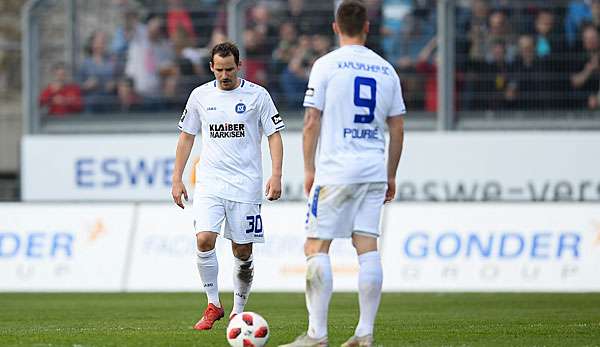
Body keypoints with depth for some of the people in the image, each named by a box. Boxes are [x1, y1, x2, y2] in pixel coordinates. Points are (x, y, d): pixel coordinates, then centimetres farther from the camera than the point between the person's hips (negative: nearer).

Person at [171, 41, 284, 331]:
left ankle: (238, 311, 18)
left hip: (245, 184, -1)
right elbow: (186, 137, 14)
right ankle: (213, 305, -3)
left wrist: (276, 175, -11)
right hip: (210, 182, 1)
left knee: (242, 252, 1)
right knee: (204, 239, -17)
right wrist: (177, 179, 8)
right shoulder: (200, 96, 6)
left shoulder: (257, 95, -1)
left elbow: (274, 135, 1)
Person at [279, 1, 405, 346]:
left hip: (335, 171, -4)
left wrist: (309, 169, 2)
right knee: (368, 247, 3)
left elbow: (312, 122, -6)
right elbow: (398, 129, 12)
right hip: (374, 170, 4)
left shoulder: (326, 65, -3)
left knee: (317, 247, -1)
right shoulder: (386, 69, 10)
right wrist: (391, 176, 19)